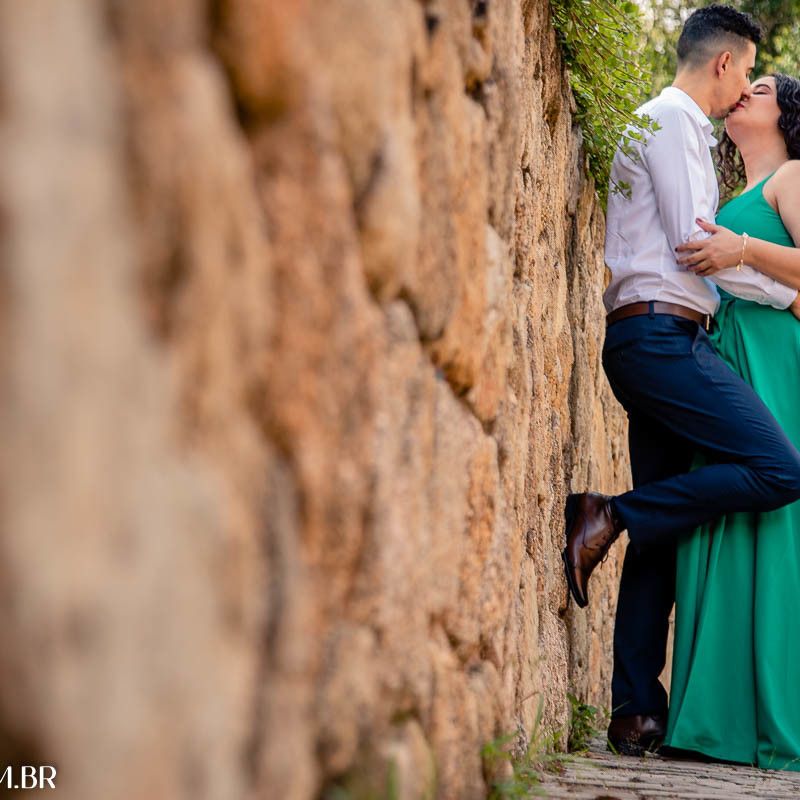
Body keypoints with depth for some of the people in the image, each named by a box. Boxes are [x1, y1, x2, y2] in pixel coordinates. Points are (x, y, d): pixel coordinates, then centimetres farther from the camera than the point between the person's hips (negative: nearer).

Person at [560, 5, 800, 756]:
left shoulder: (675, 126, 27)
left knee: (663, 529, 4)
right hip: (661, 330, -10)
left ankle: (637, 713, 1)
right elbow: (696, 242, -12)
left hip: (655, 340, 10)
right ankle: (611, 518, -14)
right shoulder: (672, 119, -4)